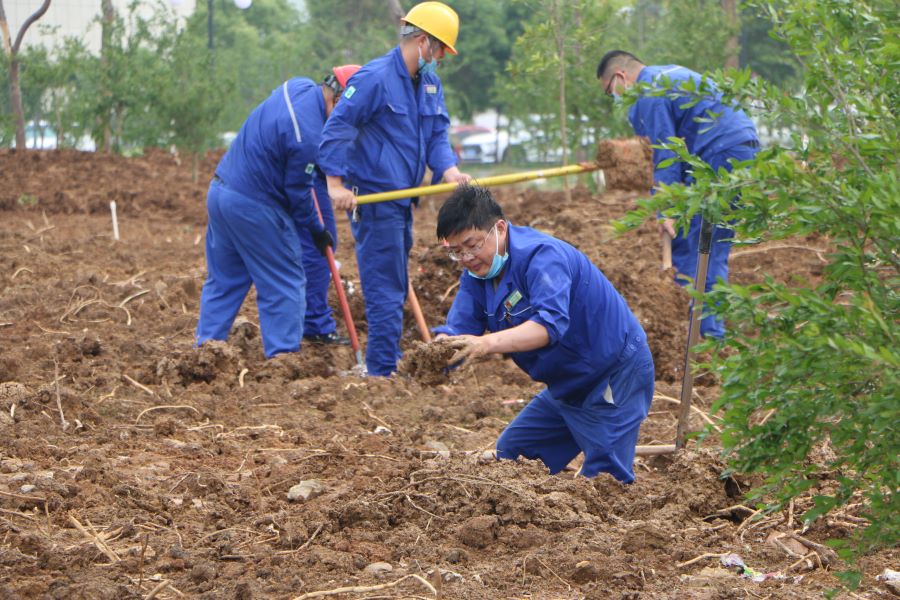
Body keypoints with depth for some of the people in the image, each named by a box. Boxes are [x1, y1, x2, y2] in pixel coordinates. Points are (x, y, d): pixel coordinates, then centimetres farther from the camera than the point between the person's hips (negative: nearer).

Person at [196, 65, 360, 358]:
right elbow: (297, 192, -13)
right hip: (253, 207, -9)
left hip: (219, 190, 9)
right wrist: (317, 230, 2)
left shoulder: (298, 87, 3)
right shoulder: (308, 136, -24)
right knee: (285, 286, 2)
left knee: (223, 281, 16)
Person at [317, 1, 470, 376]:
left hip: (402, 200, 9)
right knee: (385, 290, -7)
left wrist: (449, 169, -10)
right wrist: (336, 182, -25)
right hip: (374, 199, -9)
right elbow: (336, 128, -17)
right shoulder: (375, 78, -15)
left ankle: (388, 366, 27)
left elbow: (437, 135, 10)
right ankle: (382, 373, -3)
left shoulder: (430, 82, 12)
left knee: (396, 289, 17)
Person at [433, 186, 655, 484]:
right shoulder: (476, 275, 0)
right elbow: (458, 330, -9)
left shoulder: (542, 255, -27)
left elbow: (551, 322, -42)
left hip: (616, 377, -9)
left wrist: (487, 343, -56)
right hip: (566, 387, 9)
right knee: (510, 455, 12)